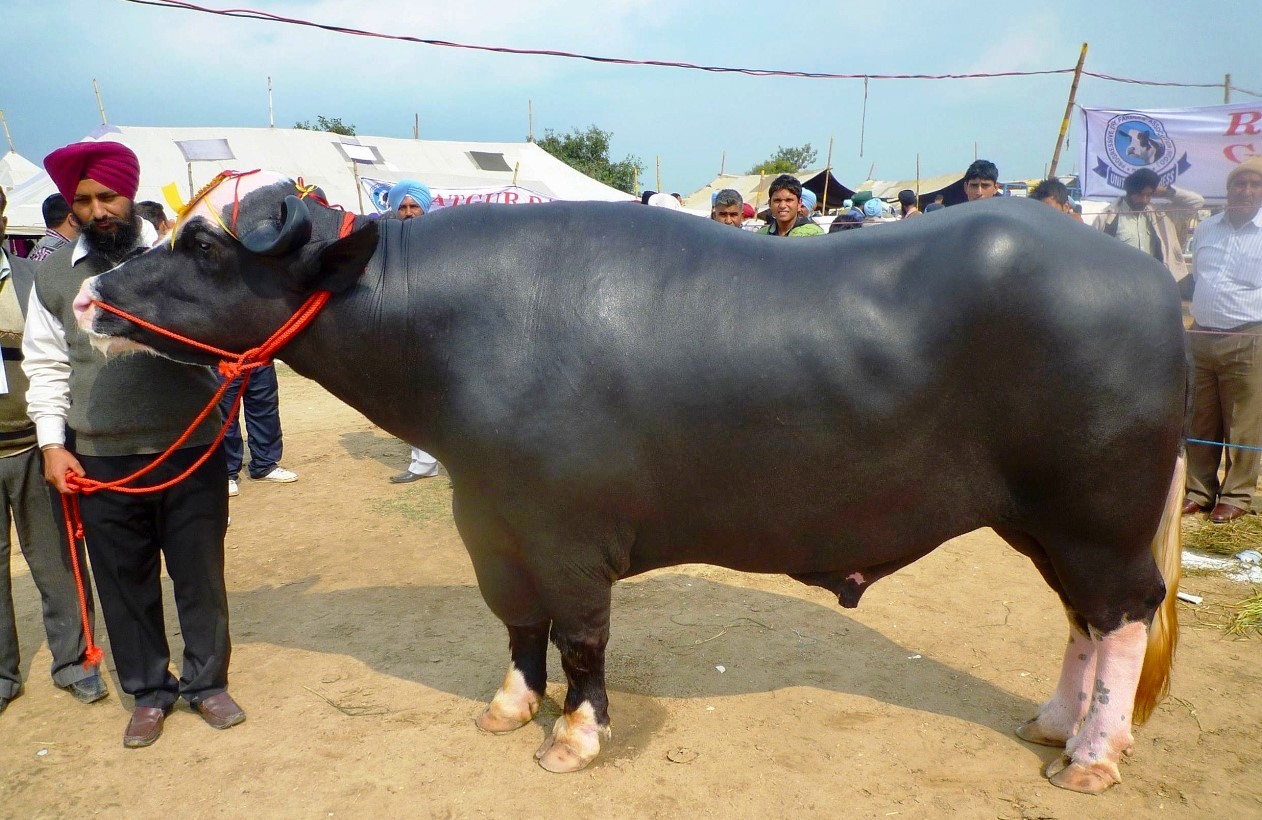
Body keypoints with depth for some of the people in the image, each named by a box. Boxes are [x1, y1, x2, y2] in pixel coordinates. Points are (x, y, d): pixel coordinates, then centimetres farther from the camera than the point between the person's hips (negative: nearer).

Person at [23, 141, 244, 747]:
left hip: (192, 450, -1)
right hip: (101, 461, 2)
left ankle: (206, 683, 29)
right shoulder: (53, 276, 5)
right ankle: (148, 692, 31)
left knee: (200, 573, 9)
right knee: (124, 581, 12)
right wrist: (53, 444, 3)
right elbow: (46, 366, 9)